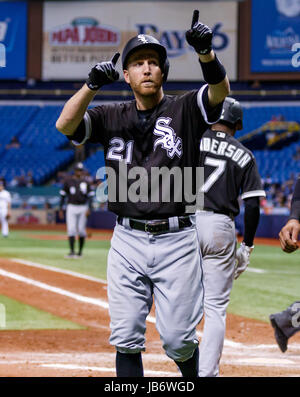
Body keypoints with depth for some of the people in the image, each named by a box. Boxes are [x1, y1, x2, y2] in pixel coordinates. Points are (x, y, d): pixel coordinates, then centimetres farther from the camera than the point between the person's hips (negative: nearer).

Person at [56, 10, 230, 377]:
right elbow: (65, 125, -7)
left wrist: (206, 52, -39)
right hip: (128, 240, 2)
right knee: (126, 339, 1)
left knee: (178, 339, -1)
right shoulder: (112, 118, 8)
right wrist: (92, 84, -23)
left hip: (176, 240, -2)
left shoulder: (184, 110, 1)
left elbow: (220, 91, -19)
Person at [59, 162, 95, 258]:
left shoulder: (86, 182, 4)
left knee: (81, 230, 0)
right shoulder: (68, 182, 4)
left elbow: (90, 196, 3)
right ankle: (72, 251, -11)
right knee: (71, 229, -10)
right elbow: (63, 196, 7)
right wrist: (60, 209, 2)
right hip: (71, 207, 0)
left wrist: (89, 209, -9)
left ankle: (80, 251, 13)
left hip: (83, 208, 0)